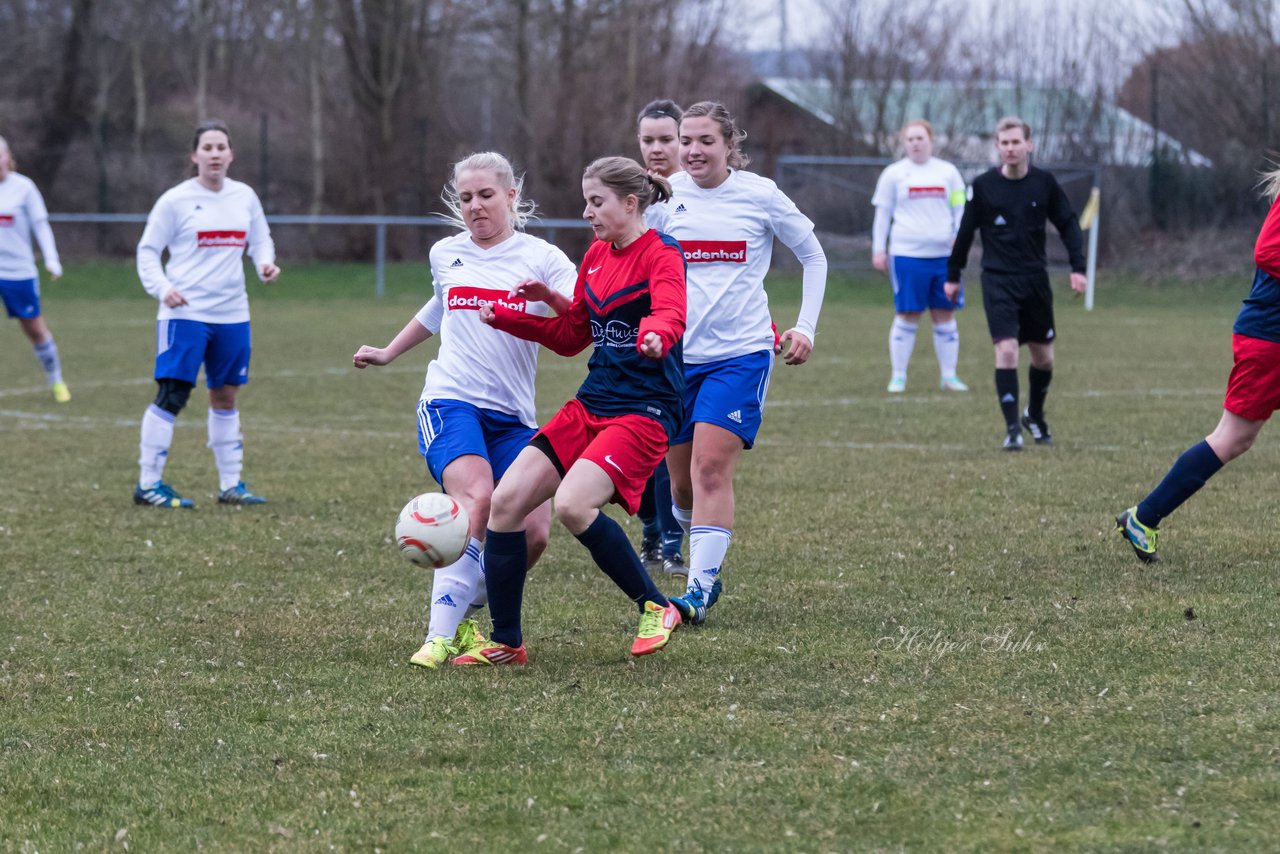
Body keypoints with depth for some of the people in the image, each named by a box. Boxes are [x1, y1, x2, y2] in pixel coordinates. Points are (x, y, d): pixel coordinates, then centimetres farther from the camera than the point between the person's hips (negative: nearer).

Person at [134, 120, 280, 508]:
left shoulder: (245, 197, 8)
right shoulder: (176, 200, -5)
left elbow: (260, 240, 19)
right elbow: (147, 251, -1)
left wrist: (266, 264, -4)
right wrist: (162, 287, -18)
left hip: (232, 314, 5)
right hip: (186, 312, -5)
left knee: (225, 396, 11)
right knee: (171, 395, -10)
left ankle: (230, 484, 19)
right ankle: (148, 483, -4)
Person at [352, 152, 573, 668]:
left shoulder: (541, 258, 2)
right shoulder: (445, 255, 12)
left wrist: (551, 297, -32)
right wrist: (387, 354, 42)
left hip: (513, 417, 1)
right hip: (450, 403, -1)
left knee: (533, 533, -11)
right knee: (478, 499, -29)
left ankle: (465, 612, 16)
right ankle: (440, 635, -31)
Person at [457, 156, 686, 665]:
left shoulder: (661, 255, -9)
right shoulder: (597, 256, 15)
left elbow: (670, 313, -30)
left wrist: (655, 336, -53)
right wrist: (505, 318, 16)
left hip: (644, 412, -8)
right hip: (590, 405, 8)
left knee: (572, 505, -27)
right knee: (507, 500, -5)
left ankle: (655, 608, -7)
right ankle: (506, 643, 6)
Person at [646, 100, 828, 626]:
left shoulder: (759, 195, -4)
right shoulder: (667, 197, 1)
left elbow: (813, 257, 9)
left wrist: (805, 327, 3)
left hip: (740, 353, -3)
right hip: (676, 355, 3)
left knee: (711, 468, -16)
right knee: (681, 481, 8)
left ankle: (700, 589, -17)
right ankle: (706, 569, 33)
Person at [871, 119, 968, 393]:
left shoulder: (948, 172, 11)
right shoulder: (893, 174, 7)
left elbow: (960, 209, 15)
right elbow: (882, 214, 8)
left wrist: (960, 237, -2)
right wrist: (878, 250, 3)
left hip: (944, 255, 2)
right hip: (907, 255, -2)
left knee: (945, 316, 4)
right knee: (907, 316, -2)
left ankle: (949, 376, 11)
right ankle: (898, 376, 5)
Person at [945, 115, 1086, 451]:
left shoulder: (1044, 183, -2)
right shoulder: (983, 186, -5)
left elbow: (1067, 225, 6)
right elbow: (965, 232, 4)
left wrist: (1078, 267, -4)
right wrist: (953, 275, 9)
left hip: (1035, 279, 2)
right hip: (998, 281, -2)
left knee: (1044, 358, 10)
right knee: (1006, 351, -16)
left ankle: (1034, 415, 35)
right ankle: (1012, 428, -7)